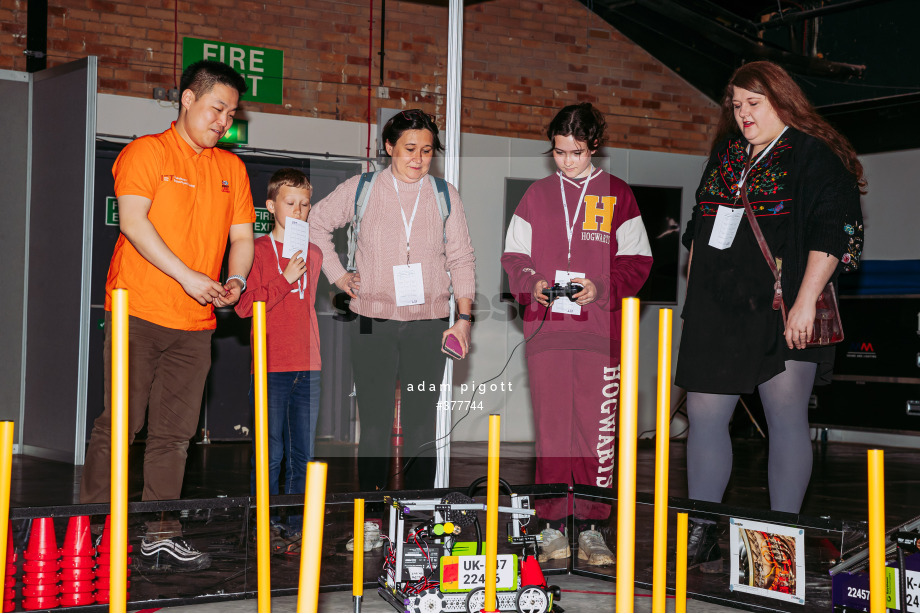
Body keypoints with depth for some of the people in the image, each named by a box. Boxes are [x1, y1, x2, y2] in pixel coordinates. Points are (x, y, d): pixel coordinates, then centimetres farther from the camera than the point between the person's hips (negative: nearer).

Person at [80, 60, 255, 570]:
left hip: (196, 321, 5)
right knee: (118, 425, -4)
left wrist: (236, 280, -6)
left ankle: (158, 535, 12)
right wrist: (187, 276, -19)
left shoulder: (231, 168, 16)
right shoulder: (146, 152, -1)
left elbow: (242, 233, 15)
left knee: (174, 432, 6)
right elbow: (133, 222, -13)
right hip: (138, 313, -5)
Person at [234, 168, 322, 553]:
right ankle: (266, 527, 8)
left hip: (308, 367, 5)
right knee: (270, 454, -2)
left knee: (302, 455, 6)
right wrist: (285, 279, -15)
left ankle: (295, 527, 14)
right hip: (271, 366, -5)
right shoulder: (258, 251, -1)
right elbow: (245, 306, -10)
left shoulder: (314, 255, 14)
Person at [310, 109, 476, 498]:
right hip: (373, 323, -1)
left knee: (422, 430, 1)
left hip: (428, 324, 1)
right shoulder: (361, 189, 4)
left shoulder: (445, 196, 7)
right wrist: (337, 274, 9)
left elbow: (461, 259, 9)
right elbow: (317, 222, 18)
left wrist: (464, 316, 1)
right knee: (374, 426, 0)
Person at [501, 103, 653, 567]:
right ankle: (553, 524, 9)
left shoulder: (617, 194, 7)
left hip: (599, 331, -1)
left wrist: (601, 288, -11)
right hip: (545, 328, 1)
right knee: (551, 428, 1)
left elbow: (637, 260, 5)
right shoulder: (537, 195, 12)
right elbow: (513, 255, 13)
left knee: (597, 428, -1)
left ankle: (592, 527, 7)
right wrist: (531, 284, -7)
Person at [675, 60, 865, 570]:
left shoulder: (815, 159, -4)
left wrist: (805, 303, -18)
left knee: (787, 419, -1)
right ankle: (700, 534, 13)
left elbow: (831, 237, -12)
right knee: (703, 417, 4)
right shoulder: (725, 157, 17)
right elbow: (699, 232, 24)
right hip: (717, 312, 6)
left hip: (783, 313, -6)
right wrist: (695, 295, 18)